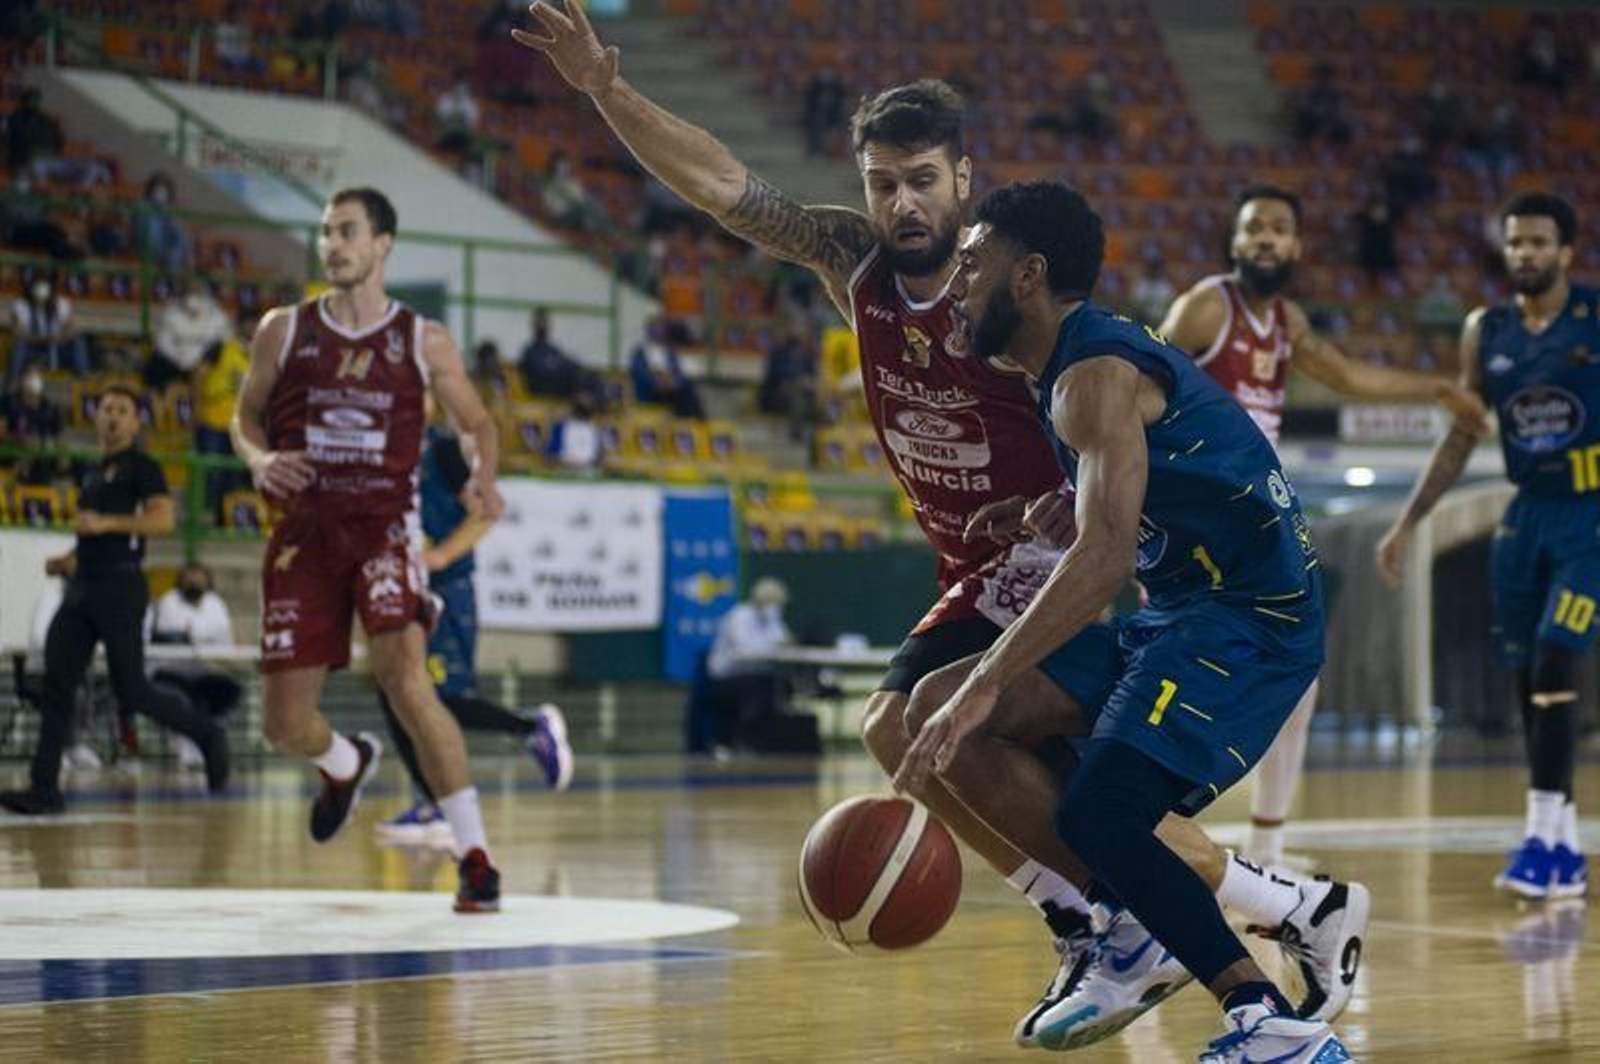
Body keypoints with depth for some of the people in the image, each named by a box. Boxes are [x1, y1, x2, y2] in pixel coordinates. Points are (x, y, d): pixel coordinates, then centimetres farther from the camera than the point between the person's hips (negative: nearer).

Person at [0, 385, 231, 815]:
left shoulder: (141, 467, -3)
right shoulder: (95, 473, 22)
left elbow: (165, 518, -16)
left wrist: (105, 523, -20)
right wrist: (71, 560, 15)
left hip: (120, 586, -8)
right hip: (83, 586, 8)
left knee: (131, 690, -6)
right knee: (56, 684, -3)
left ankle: (207, 735, 16)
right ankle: (44, 788, -5)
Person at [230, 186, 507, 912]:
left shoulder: (422, 342, 1)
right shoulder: (283, 331, 4)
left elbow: (477, 422, 10)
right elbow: (246, 416, 14)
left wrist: (484, 477, -12)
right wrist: (260, 459, -9)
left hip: (384, 529, -2)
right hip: (305, 532, 3)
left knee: (405, 679, -25)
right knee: (284, 722, 2)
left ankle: (475, 857, -19)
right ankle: (346, 764, 41)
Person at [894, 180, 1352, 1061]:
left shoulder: (1095, 376, -17)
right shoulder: (1091, 358, 16)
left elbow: (1105, 554, -31)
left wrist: (986, 685, -36)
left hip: (1250, 618, -10)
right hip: (1180, 616, 10)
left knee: (1098, 817, -25)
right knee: (940, 709, 3)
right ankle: (1131, 924, 5)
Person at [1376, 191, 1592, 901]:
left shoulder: (1594, 319, -9)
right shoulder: (1485, 331, 5)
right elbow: (1462, 437, 14)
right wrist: (1407, 524, 11)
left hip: (1588, 519, -5)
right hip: (1526, 516, 5)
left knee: (1553, 670, -17)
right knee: (1527, 682, 5)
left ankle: (1543, 840, -15)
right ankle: (1566, 856, 14)